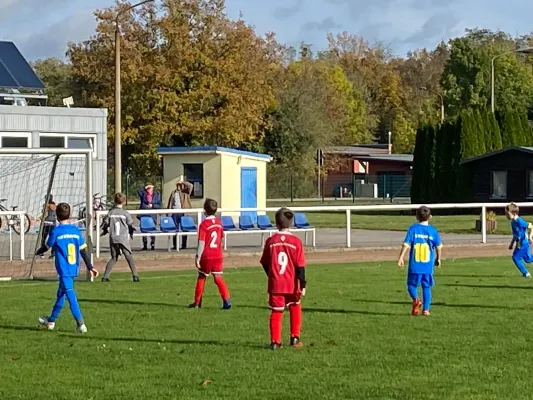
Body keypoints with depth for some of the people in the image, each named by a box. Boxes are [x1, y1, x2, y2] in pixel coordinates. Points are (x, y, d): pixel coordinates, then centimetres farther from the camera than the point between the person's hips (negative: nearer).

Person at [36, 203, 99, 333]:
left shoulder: (56, 231, -9)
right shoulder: (76, 230, 5)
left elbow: (48, 246, 6)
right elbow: (83, 251, 4)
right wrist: (90, 267, 9)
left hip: (63, 269, -6)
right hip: (74, 268, 6)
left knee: (70, 295, -8)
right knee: (61, 294, 19)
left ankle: (81, 324, -18)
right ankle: (51, 321, 34)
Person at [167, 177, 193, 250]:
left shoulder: (185, 192, 7)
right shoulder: (173, 193, 17)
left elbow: (191, 185, -10)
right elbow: (170, 202, 14)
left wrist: (183, 182, -4)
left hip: (183, 213, -3)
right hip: (174, 213, 3)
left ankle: (184, 245, 3)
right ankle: (175, 245, 8)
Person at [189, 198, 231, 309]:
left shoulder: (204, 224, -13)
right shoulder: (219, 222, 4)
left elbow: (201, 243, -15)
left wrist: (198, 257, -11)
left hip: (206, 256, -4)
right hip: (218, 255, 4)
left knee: (201, 278, 11)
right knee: (218, 277, 3)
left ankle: (197, 302, 20)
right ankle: (226, 299, -14)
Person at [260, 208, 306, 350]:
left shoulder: (271, 241, -3)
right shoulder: (296, 242, -8)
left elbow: (265, 263, 6)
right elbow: (300, 266, -8)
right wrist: (302, 285, -3)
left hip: (275, 284, 1)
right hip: (292, 285, -1)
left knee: (276, 312, 6)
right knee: (295, 309, 19)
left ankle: (275, 341, 1)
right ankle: (295, 338, 16)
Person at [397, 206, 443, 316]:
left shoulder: (413, 228, -3)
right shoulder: (433, 230, 1)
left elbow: (406, 244, -9)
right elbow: (439, 246, 4)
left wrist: (401, 258, -5)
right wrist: (438, 258, 20)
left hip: (415, 265, -1)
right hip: (428, 266, 2)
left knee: (412, 285, 10)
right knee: (427, 287, 11)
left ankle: (416, 299, -17)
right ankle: (426, 309, 6)